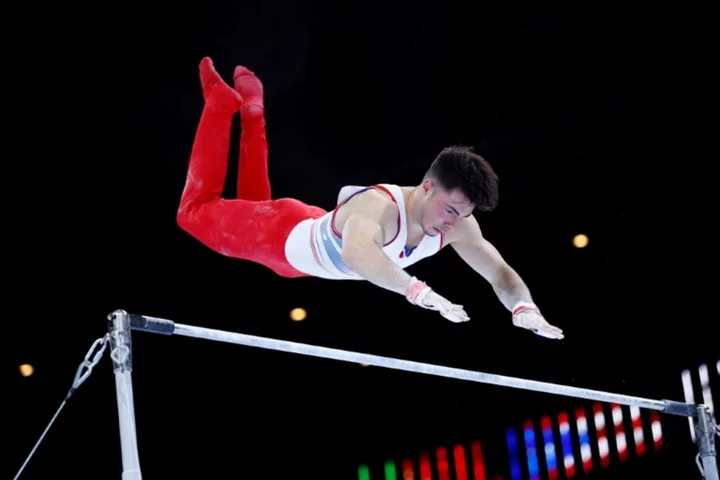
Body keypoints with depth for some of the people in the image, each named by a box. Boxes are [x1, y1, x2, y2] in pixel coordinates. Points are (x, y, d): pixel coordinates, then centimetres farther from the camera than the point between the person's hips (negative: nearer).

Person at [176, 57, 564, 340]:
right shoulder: (379, 207, -46)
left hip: (316, 238, 7)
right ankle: (221, 103, 25)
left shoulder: (457, 225, -24)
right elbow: (355, 253, -67)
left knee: (256, 204, 34)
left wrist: (524, 308, -41)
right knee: (197, 210, 15)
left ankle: (252, 110, 46)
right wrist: (421, 293, -78)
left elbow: (501, 273, -18)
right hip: (284, 237, -7)